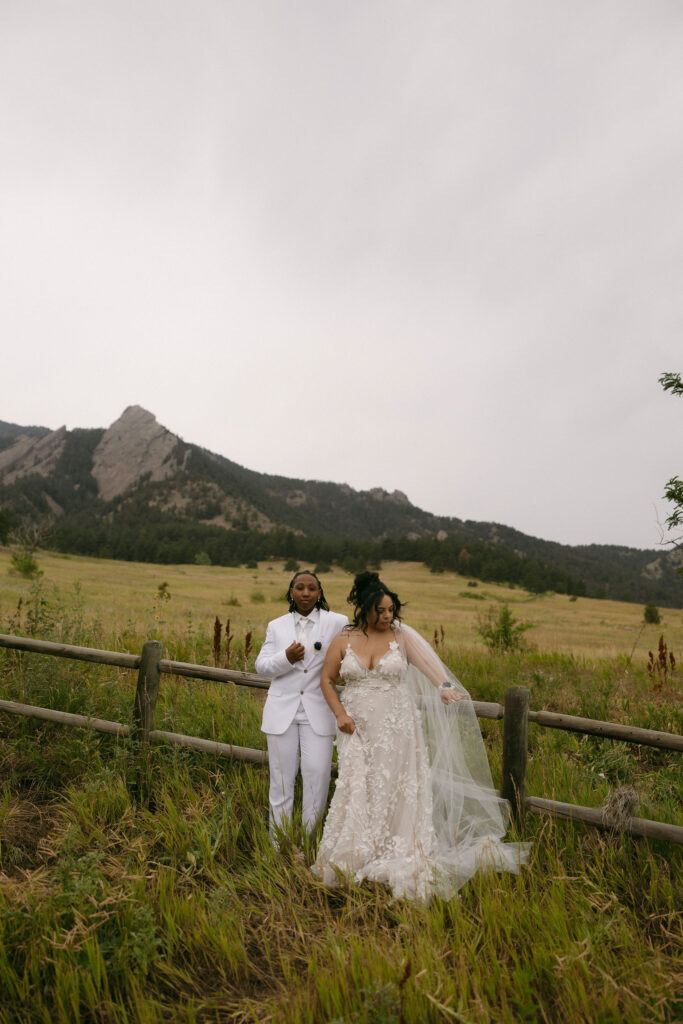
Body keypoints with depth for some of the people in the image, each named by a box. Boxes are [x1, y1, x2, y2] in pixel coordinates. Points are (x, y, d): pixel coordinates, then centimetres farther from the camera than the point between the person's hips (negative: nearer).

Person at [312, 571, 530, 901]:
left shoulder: (401, 636, -4)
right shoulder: (343, 641, -2)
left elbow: (426, 662, -20)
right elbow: (326, 680, 6)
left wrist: (445, 688, -38)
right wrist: (340, 714, -4)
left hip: (396, 726, 0)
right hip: (357, 728, 1)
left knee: (395, 788, 4)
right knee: (357, 791, 4)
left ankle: (397, 859, 22)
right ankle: (355, 859, 24)